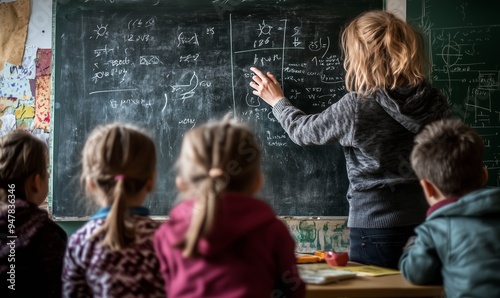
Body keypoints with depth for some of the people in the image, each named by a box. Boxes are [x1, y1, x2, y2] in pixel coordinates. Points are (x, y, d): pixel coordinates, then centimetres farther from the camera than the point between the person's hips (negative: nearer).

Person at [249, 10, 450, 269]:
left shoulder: (356, 108, -16)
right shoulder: (435, 102, -3)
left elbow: (303, 131, 1)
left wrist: (277, 101, 18)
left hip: (376, 230, -5)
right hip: (429, 226, 5)